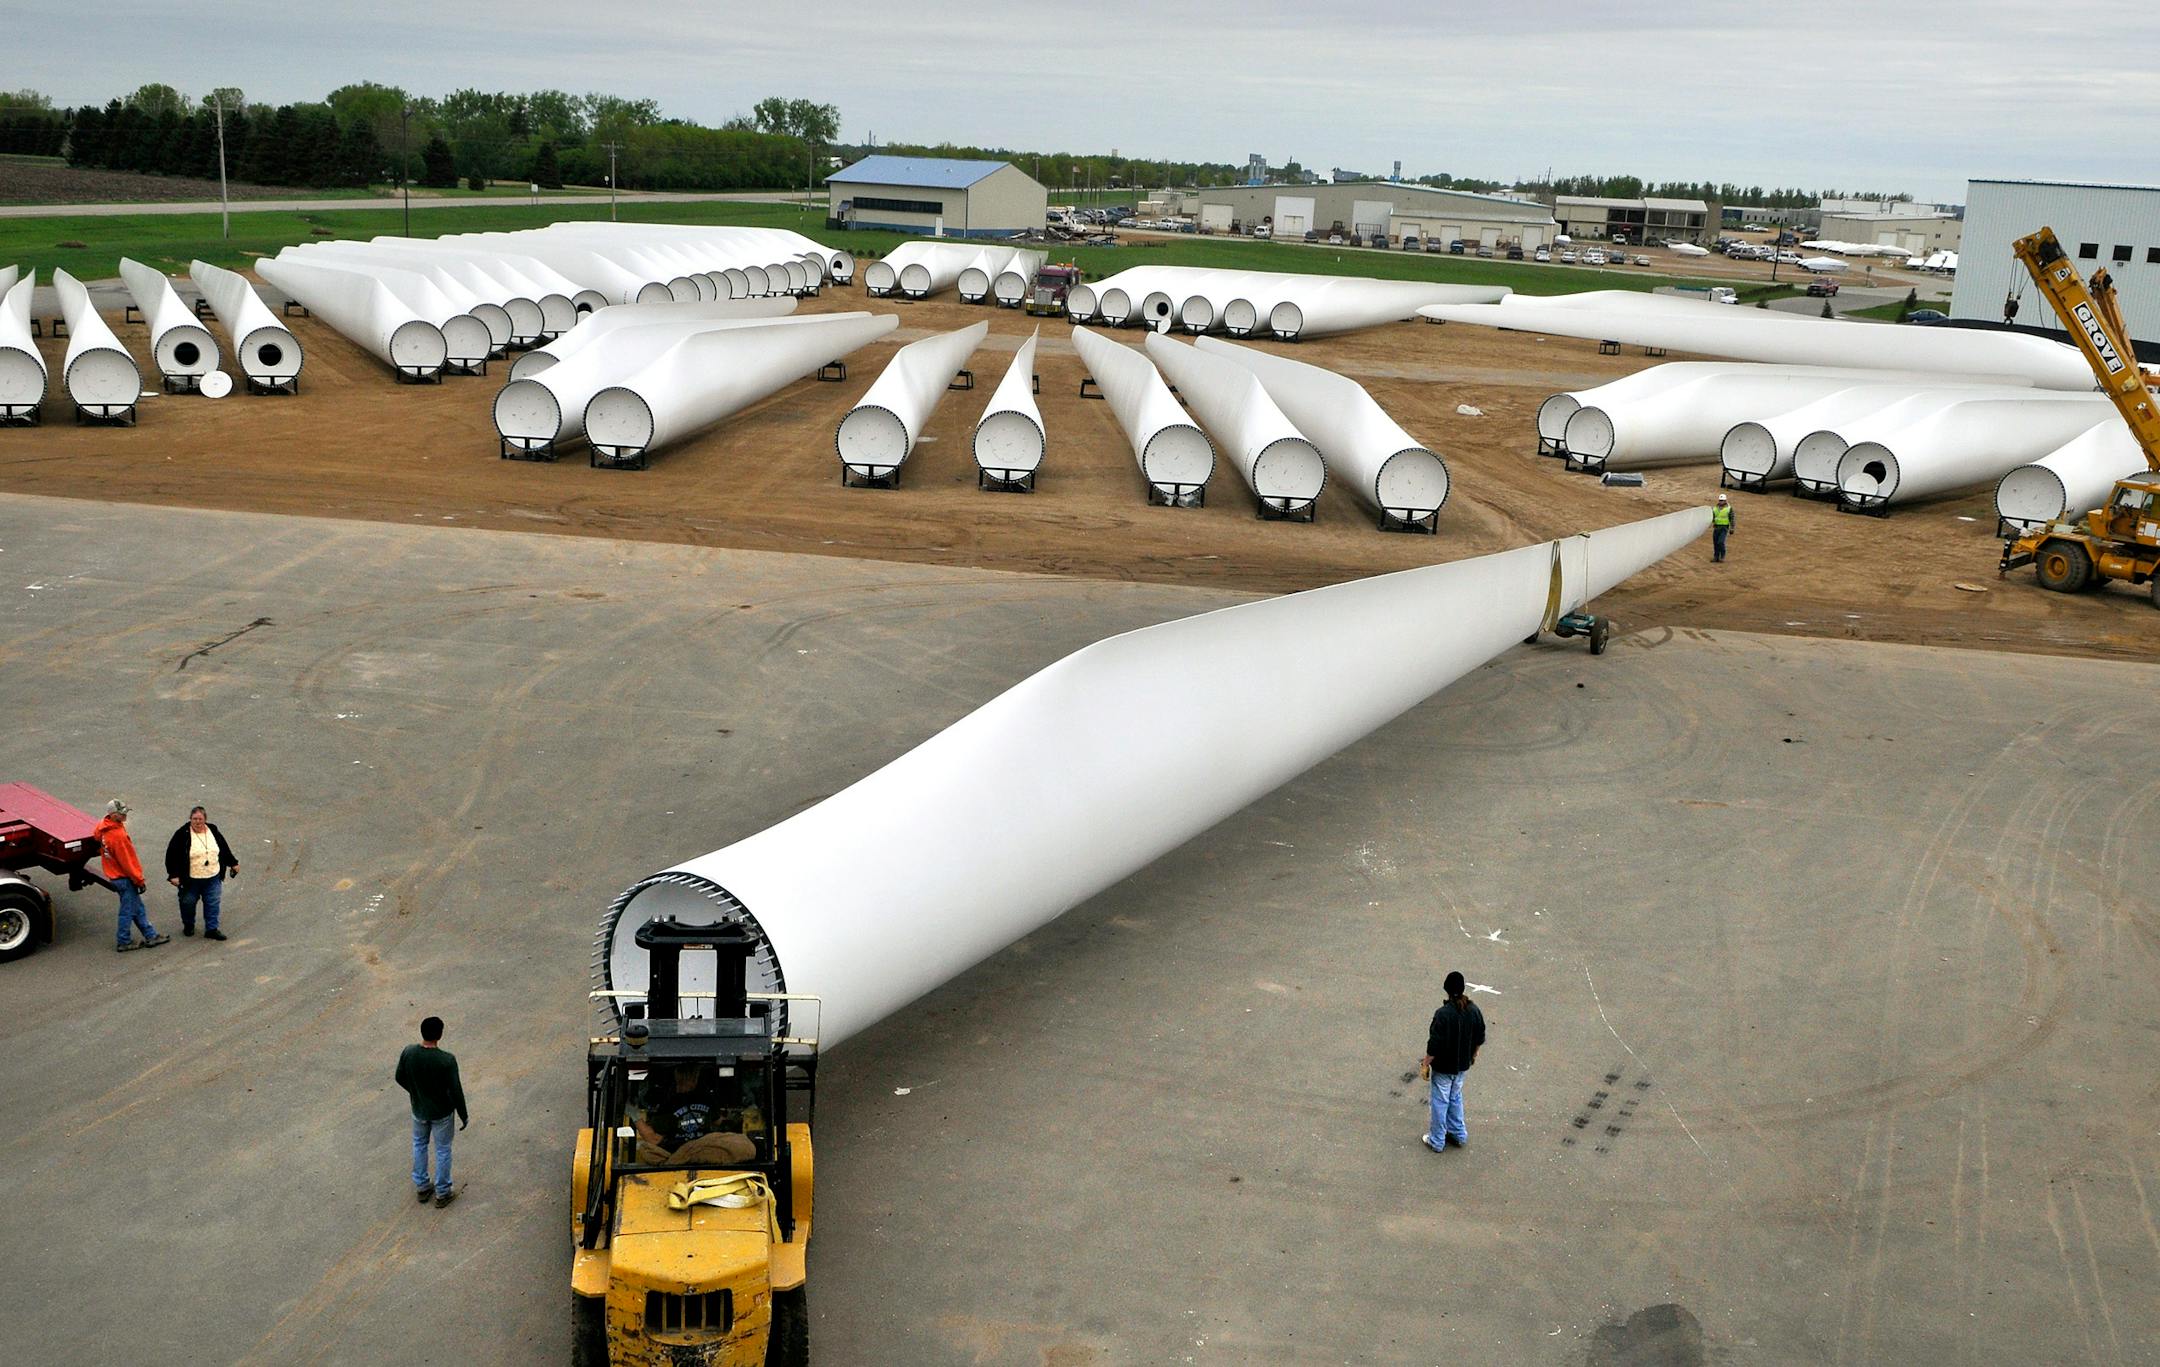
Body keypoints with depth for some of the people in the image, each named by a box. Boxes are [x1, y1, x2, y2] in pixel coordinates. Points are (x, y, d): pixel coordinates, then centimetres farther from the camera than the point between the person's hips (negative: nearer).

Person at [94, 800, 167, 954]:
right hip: (124, 878, -10)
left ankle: (151, 936, 25)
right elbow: (126, 861, -24)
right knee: (128, 910, 5)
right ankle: (123, 942, 17)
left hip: (113, 875, 10)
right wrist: (139, 880, -13)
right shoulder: (118, 835, -29)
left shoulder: (103, 827, 0)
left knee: (137, 908, 17)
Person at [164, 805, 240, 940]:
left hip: (212, 878, 3)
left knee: (212, 903, 3)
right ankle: (188, 925, 33)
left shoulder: (213, 832, 4)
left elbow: (225, 849, 18)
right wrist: (173, 875, -13)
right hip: (190, 880, -3)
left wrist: (233, 863, 24)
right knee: (188, 903, 9)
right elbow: (172, 855, -9)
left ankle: (211, 929, 12)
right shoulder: (182, 835, -11)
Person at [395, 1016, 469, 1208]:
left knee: (419, 1145, 27)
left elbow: (400, 1078, -2)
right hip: (441, 1113, -3)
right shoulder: (447, 1060, -31)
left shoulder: (408, 1053, -19)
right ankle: (442, 1193, 31)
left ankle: (422, 1187, 41)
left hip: (418, 1110, 3)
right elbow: (456, 1091, -22)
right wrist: (463, 1115, -6)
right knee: (442, 1150, 17)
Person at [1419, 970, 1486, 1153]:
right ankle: (1459, 1134, 37)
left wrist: (1426, 1063, -9)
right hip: (1462, 1064, 6)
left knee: (1440, 1102, 10)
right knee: (1455, 1098, 26)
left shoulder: (1443, 1014, -28)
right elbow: (1480, 1038, 4)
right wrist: (1473, 1054, 21)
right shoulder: (1474, 1010, -9)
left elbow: (1435, 1044, -23)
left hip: (1443, 1066, -6)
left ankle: (1437, 1141, 22)